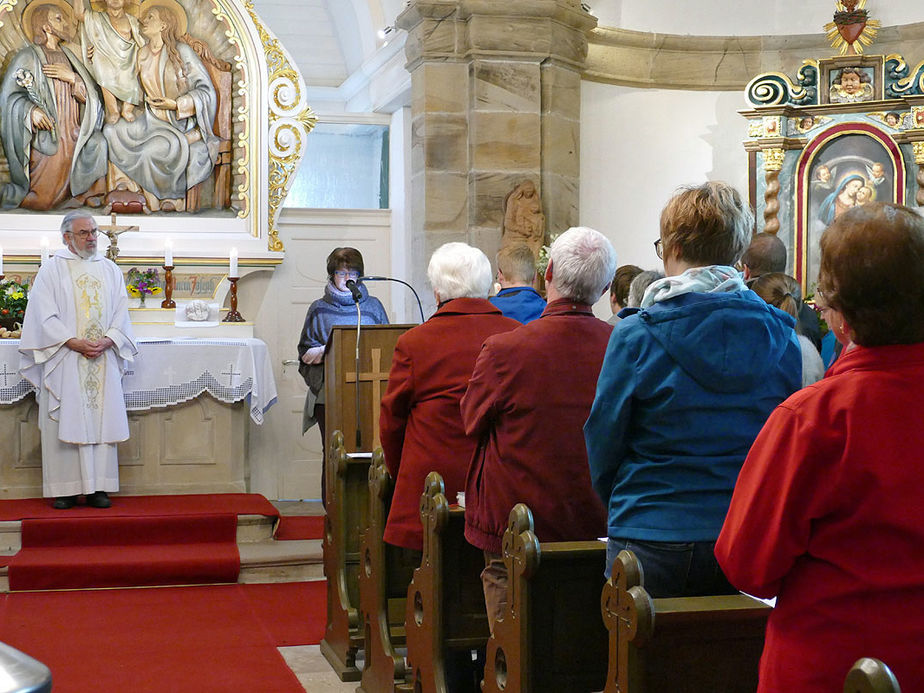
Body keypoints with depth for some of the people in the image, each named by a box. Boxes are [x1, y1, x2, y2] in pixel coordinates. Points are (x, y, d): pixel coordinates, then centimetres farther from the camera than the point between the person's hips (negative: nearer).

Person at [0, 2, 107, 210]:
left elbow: (90, 97, 8)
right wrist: (30, 109, -27)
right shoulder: (28, 57, -2)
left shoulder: (68, 56, 16)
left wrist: (72, 78, -9)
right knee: (43, 201, -11)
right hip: (45, 141, -6)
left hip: (71, 139, 6)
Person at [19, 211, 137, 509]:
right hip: (65, 361, -3)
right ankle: (65, 488, 1)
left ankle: (98, 487, 4)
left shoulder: (110, 269, 13)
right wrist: (75, 343, -15)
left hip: (103, 360, 3)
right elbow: (45, 317, -5)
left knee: (102, 419, 1)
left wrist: (107, 341, -9)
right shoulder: (51, 269, 2)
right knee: (65, 422, -4)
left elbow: (121, 313, 9)